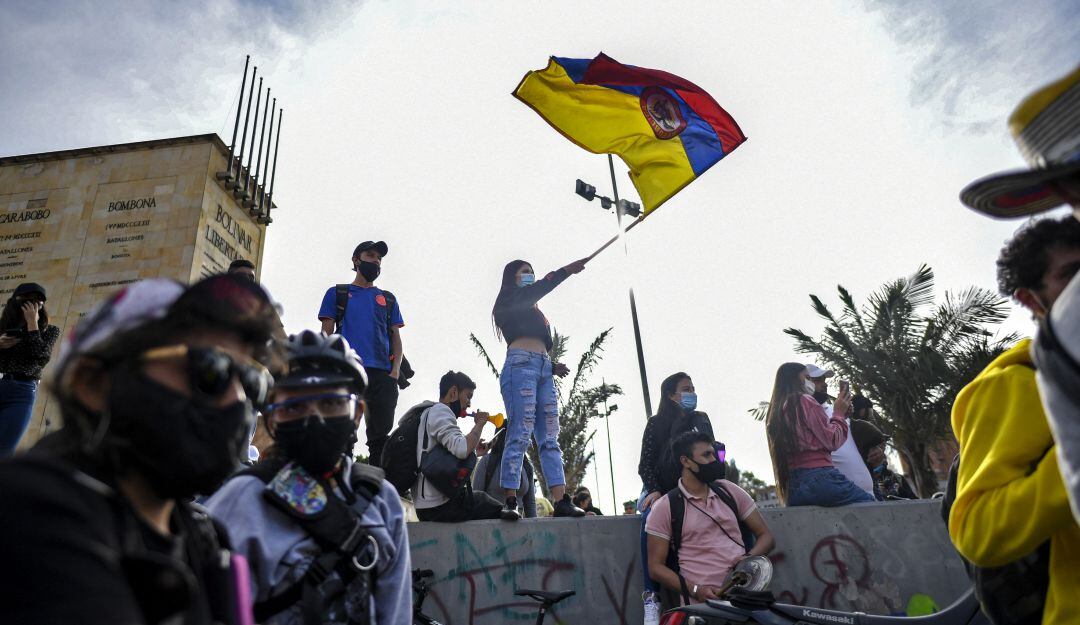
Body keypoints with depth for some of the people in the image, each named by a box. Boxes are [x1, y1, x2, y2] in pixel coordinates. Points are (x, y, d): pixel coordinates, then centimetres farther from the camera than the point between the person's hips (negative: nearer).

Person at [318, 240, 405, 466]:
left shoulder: (388, 299, 24)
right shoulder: (337, 293, 18)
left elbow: (396, 338, 18)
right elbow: (326, 333, 10)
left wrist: (396, 369, 0)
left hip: (382, 373, 2)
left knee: (381, 435, -2)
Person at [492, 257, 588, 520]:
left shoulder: (531, 311, 32)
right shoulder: (508, 299, 12)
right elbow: (538, 289, -6)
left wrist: (554, 367, 11)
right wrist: (566, 270, -9)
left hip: (543, 370, 8)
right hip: (520, 365, -8)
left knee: (550, 437, -1)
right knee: (520, 434, -15)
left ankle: (561, 501, -5)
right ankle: (510, 502, -15)